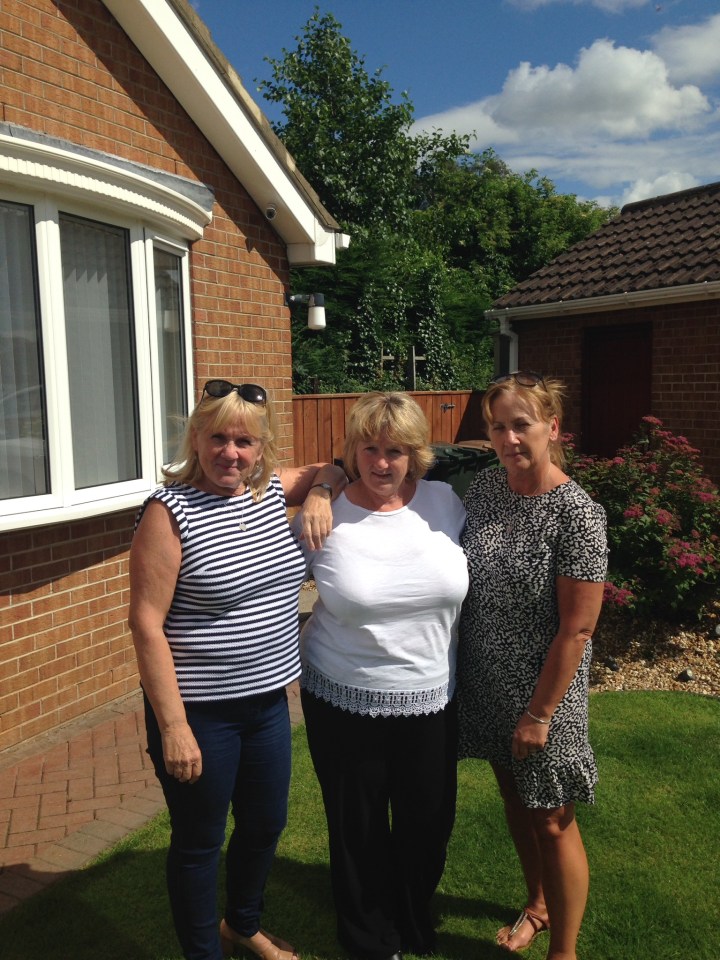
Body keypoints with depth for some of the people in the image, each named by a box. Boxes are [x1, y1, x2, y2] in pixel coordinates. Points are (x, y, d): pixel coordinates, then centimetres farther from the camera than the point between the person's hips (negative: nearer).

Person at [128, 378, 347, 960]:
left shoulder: (271, 489, 0)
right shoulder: (170, 510, -16)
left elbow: (331, 471, 19)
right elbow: (146, 623, -17)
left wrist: (321, 494, -4)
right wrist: (173, 726, -19)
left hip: (268, 699, 6)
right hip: (199, 710, -6)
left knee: (266, 824, 23)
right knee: (200, 842, 13)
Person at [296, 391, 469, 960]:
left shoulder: (446, 503, -5)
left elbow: (469, 583, 8)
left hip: (431, 699, 3)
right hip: (346, 701, -2)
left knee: (428, 825, 19)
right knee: (358, 830, 16)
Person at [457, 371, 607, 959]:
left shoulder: (576, 513, -20)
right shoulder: (485, 488, -2)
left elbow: (576, 628, -18)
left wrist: (539, 713, -16)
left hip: (542, 692, -6)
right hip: (487, 684, 6)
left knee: (552, 823, 11)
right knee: (514, 802, 24)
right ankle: (538, 906, 49)